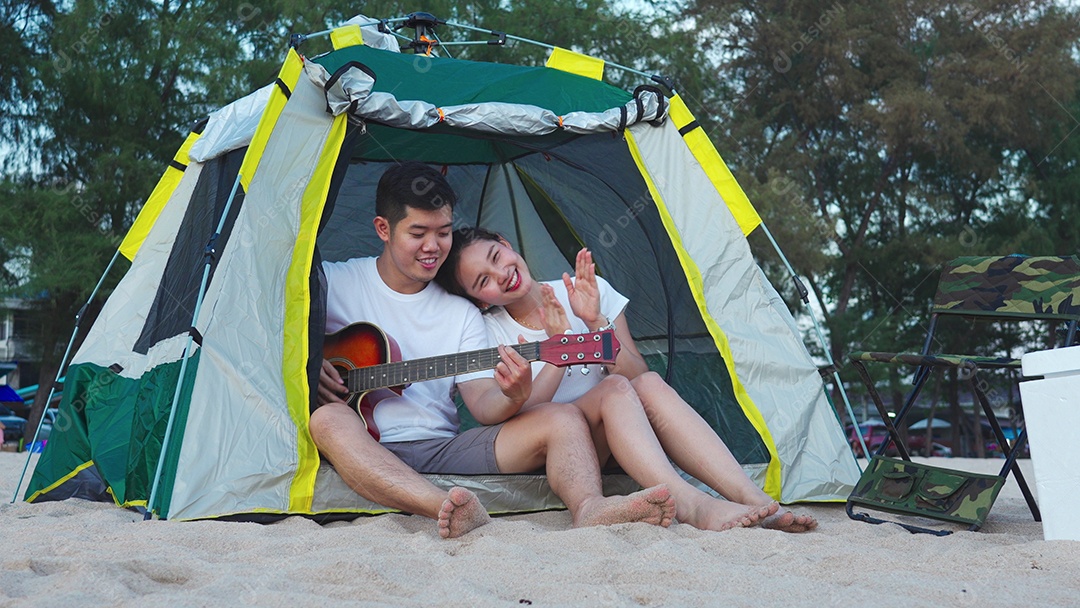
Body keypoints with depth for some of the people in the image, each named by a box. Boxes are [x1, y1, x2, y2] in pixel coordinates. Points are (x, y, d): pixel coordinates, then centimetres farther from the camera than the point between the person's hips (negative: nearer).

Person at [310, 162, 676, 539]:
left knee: (562, 418, -13)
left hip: (445, 451, 3)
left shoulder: (462, 313, 13)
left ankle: (589, 510, -44)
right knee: (329, 420, -38)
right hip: (368, 452, -3)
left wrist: (512, 398, -20)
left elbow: (482, 404, 4)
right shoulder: (332, 282, 5)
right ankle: (448, 510, -55)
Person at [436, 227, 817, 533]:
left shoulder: (592, 291, 4)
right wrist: (558, 345, -19)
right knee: (614, 390, -31)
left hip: (620, 446, 3)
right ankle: (692, 507, -51)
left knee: (650, 384, -29)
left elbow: (638, 375, -2)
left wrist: (596, 323, -16)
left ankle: (755, 499, -40)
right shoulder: (489, 333, -2)